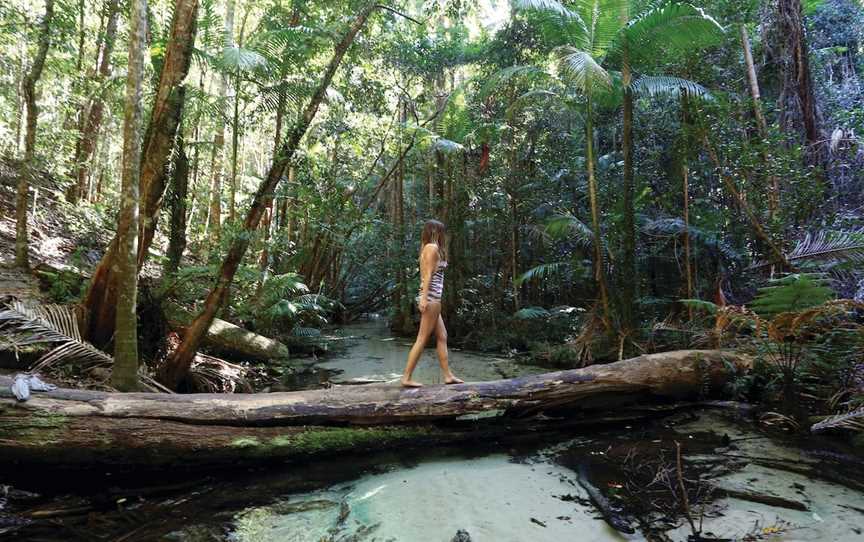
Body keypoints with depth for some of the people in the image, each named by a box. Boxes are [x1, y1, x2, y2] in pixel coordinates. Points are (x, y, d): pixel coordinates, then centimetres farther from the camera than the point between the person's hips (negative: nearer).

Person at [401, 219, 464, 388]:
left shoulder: (426, 248, 18)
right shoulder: (433, 247, -8)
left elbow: (425, 276, 12)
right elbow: (428, 275, -16)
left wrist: (424, 298, 9)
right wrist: (424, 297, -22)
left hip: (432, 299, 10)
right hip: (431, 298, -10)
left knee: (442, 336, 10)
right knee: (422, 339, -6)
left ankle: (448, 376, 13)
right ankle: (407, 378, -3)